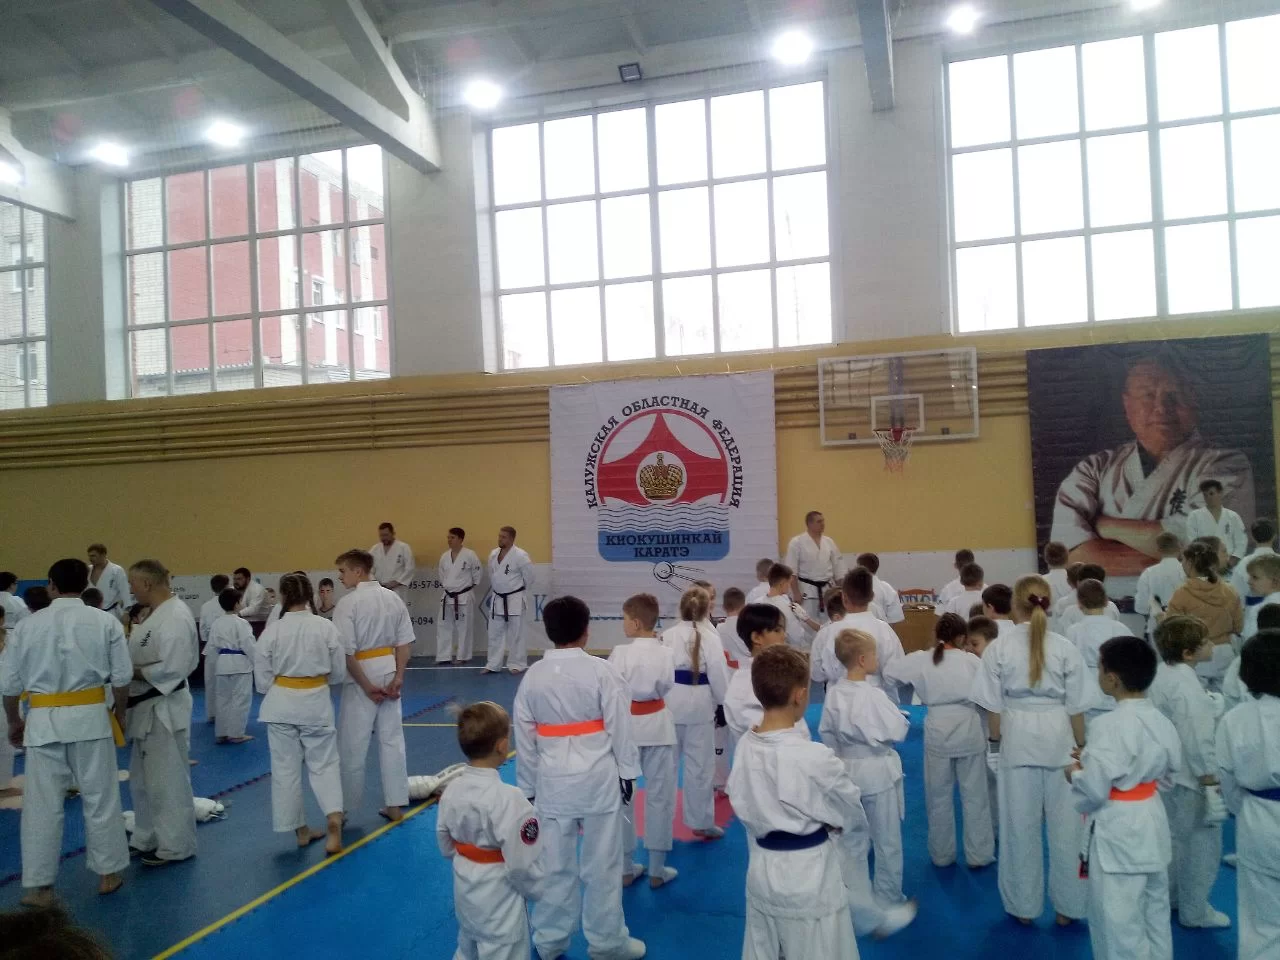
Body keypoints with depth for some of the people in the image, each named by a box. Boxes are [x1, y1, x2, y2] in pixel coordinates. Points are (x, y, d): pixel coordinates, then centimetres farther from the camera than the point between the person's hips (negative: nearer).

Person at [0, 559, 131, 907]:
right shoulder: (105, 622, -4)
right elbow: (122, 676, -3)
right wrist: (119, 710, 14)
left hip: (43, 721, 0)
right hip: (90, 717, 0)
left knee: (42, 804, 8)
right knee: (100, 797, 11)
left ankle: (39, 886, 15)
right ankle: (107, 873, 21)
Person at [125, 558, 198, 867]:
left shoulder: (175, 617, -21)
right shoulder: (159, 614, 12)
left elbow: (172, 668, -26)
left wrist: (133, 671, -17)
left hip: (164, 709, -11)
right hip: (147, 708, 11)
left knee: (167, 781, 0)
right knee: (143, 779, 20)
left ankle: (176, 846, 12)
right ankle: (147, 839, 34)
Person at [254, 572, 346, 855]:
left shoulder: (271, 631, -9)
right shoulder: (326, 627, -8)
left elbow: (262, 680, -3)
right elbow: (339, 673, 0)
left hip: (281, 704, 0)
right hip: (316, 703, 0)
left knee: (286, 768, 12)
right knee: (324, 764, 10)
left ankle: (301, 830, 21)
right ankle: (334, 820, -10)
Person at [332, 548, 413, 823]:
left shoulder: (348, 603, -14)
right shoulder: (394, 598, 4)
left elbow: (346, 652, -17)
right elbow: (405, 643, 4)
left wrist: (366, 685, -12)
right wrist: (398, 678, 1)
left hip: (362, 676, -6)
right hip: (389, 673, 6)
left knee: (352, 746, 6)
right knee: (392, 741, 12)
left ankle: (345, 809, 17)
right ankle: (394, 805, 19)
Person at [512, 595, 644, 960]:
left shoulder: (533, 675, -2)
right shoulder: (601, 670, -11)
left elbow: (524, 736, 4)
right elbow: (620, 725, -8)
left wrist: (528, 786, 13)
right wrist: (627, 771, 4)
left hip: (552, 780, 3)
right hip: (597, 778, -3)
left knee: (555, 862, 13)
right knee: (602, 862, 9)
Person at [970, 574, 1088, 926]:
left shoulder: (999, 648, -8)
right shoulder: (1065, 648, -6)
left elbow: (993, 705, -4)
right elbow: (1075, 707, -1)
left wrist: (996, 739, 11)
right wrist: (1081, 745, 12)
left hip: (1018, 738, 0)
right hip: (1059, 736, 1)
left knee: (1020, 825, 12)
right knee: (1064, 823, 14)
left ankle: (1024, 905, 25)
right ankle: (1067, 905, 26)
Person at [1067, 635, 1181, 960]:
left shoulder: (1108, 726, -24)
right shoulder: (1162, 722, -1)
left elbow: (1092, 791, -25)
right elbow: (1168, 771, 13)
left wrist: (1075, 773, -3)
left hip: (1117, 833, -8)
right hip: (1153, 826, 8)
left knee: (1119, 926, 5)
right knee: (1155, 916, 23)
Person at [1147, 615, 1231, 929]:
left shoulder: (1158, 674, -1)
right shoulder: (1187, 689, -28)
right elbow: (1198, 742, -25)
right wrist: (1212, 782, -18)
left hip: (1165, 771, 9)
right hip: (1189, 778, -9)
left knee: (1174, 837, 24)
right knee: (1201, 843, 9)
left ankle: (1169, 897, 40)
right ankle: (1195, 911, 23)